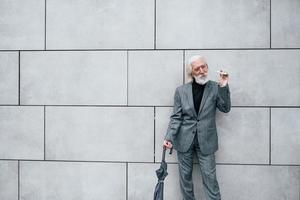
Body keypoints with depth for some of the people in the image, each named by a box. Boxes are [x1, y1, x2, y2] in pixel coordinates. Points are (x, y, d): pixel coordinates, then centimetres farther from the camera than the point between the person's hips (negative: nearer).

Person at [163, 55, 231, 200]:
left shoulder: (215, 88, 1)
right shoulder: (181, 90, 1)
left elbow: (225, 108, -4)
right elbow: (176, 117, 1)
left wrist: (223, 87, -15)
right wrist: (169, 137, -10)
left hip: (206, 141, -1)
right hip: (184, 140, 1)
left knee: (210, 177, -1)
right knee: (185, 176, 10)